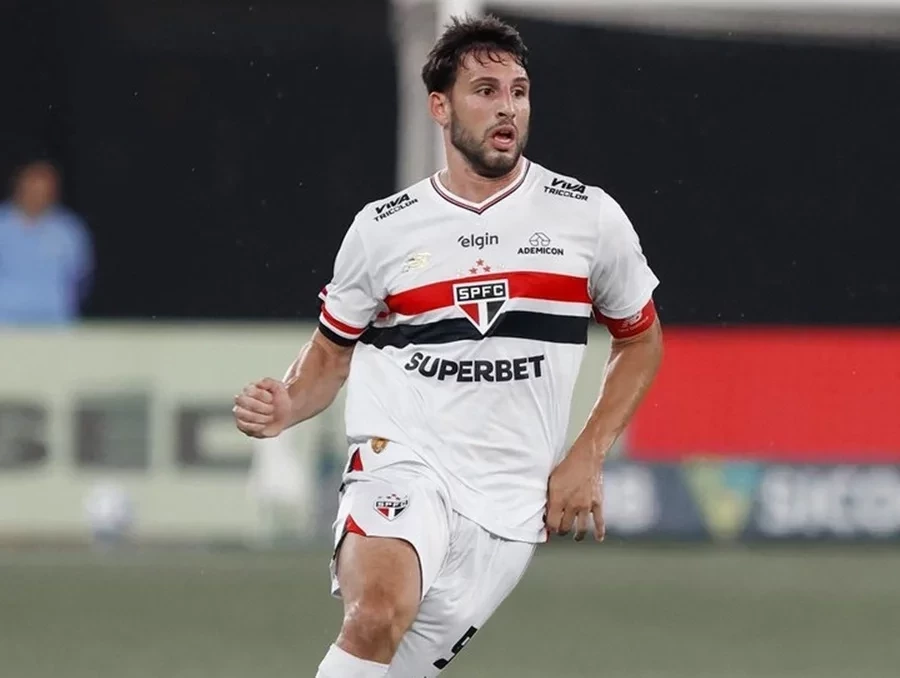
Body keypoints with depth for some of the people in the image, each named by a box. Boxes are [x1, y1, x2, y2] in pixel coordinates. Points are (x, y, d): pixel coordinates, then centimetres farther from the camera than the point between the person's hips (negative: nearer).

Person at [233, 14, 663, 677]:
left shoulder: (588, 217, 4)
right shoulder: (382, 229, 4)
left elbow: (641, 338, 17)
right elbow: (333, 350, 17)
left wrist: (586, 458, 6)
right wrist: (286, 406, -5)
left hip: (509, 505, 2)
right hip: (401, 462, -2)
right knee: (379, 614, -32)